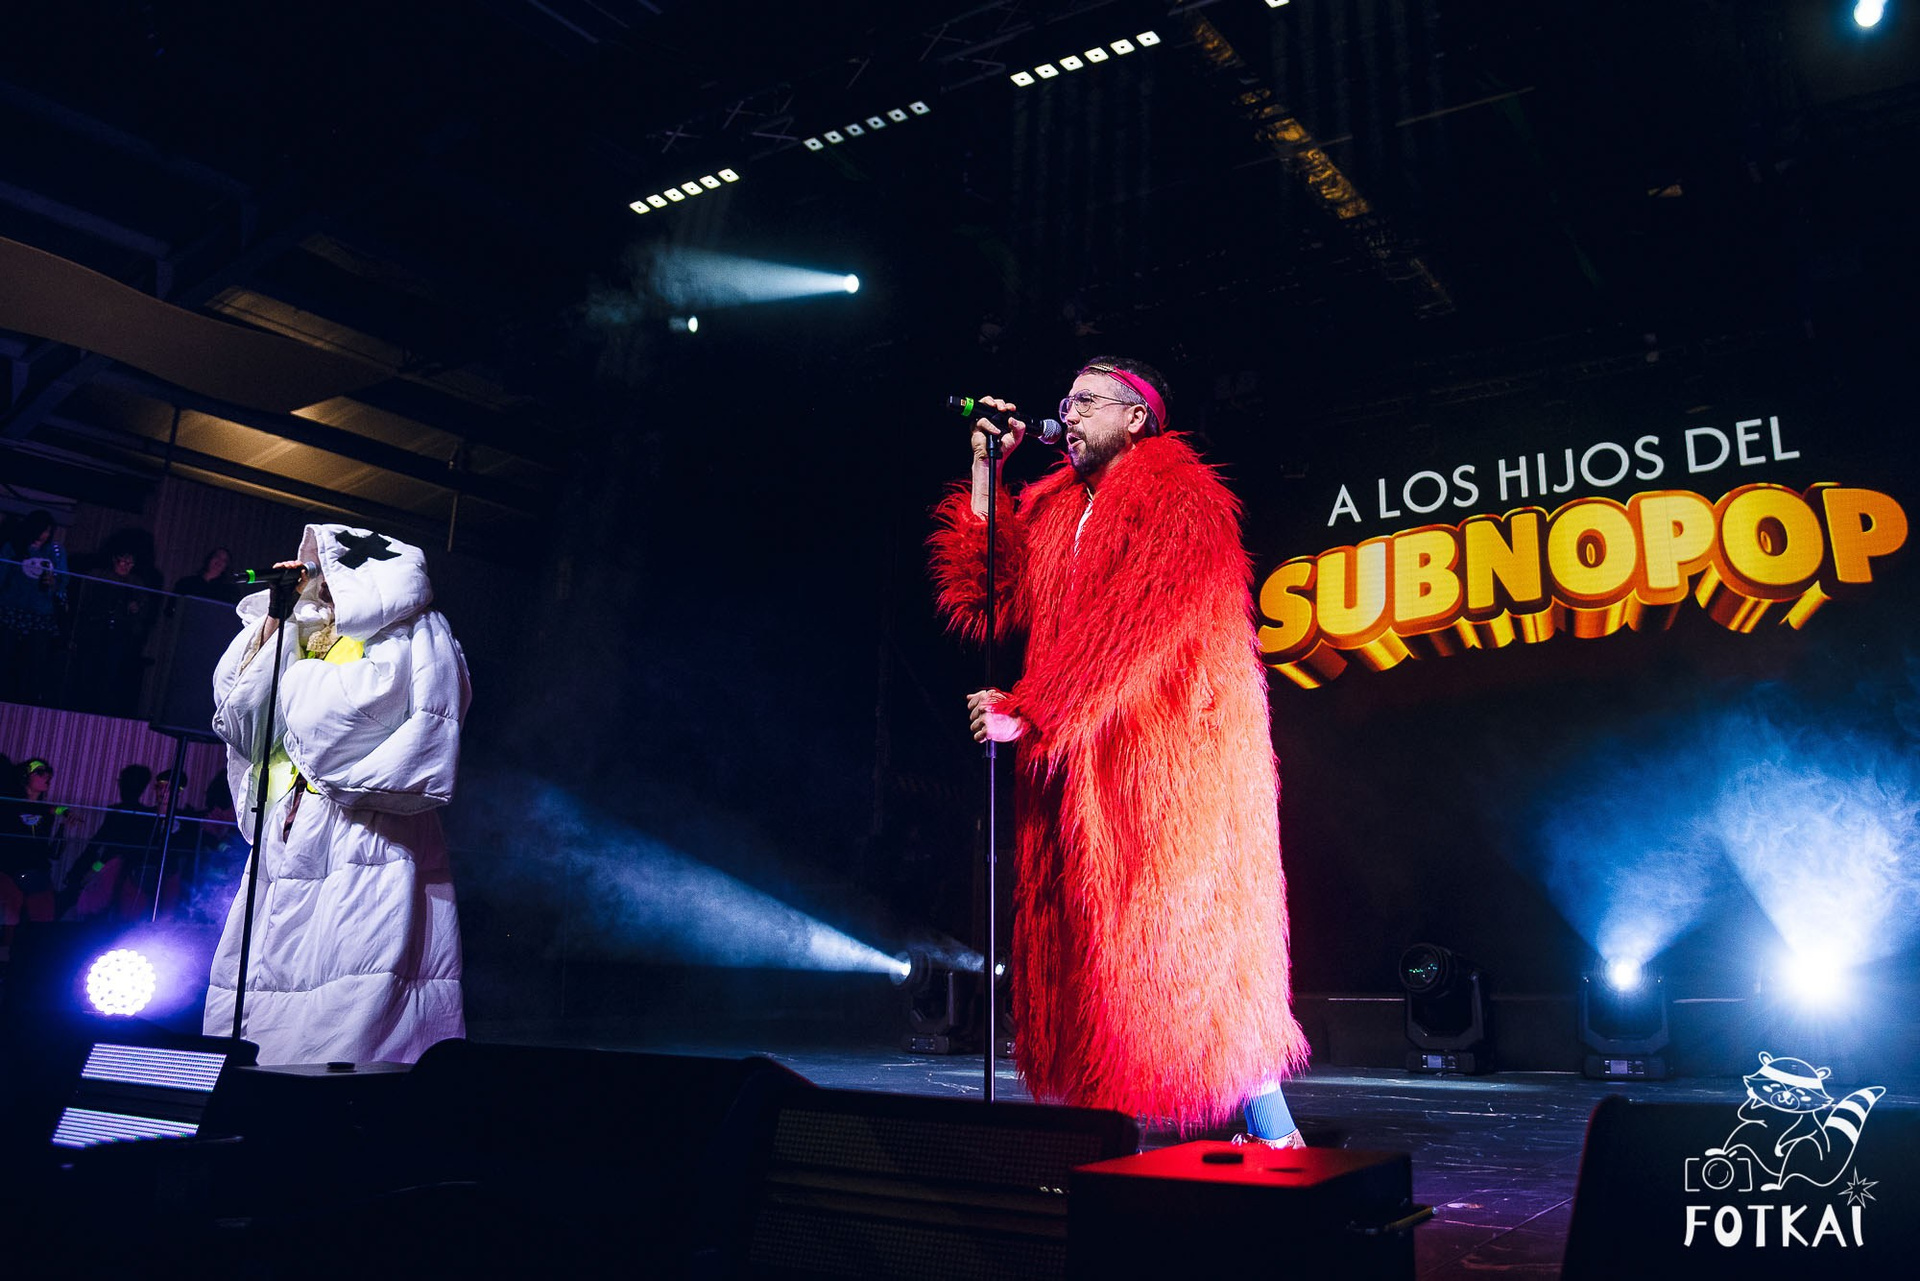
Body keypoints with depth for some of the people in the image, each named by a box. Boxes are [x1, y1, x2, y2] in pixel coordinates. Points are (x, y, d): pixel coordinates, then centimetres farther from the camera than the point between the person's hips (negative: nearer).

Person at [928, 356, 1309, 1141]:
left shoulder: (1180, 501, -6)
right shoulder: (1051, 508, 18)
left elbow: (1132, 630, -17)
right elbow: (988, 598, 8)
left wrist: (1025, 713, -18)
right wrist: (986, 472, 7)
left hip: (1173, 756, -7)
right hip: (1074, 764, 7)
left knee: (1186, 942, -6)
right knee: (1077, 947, 6)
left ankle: (1271, 1133, 6)